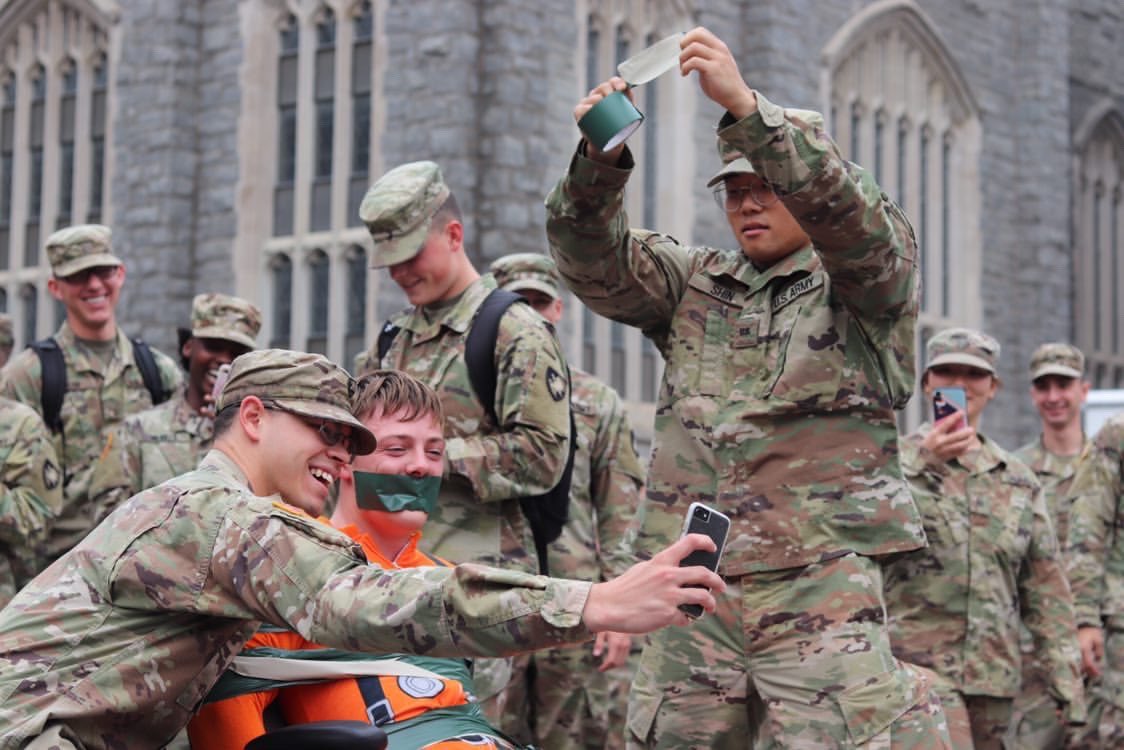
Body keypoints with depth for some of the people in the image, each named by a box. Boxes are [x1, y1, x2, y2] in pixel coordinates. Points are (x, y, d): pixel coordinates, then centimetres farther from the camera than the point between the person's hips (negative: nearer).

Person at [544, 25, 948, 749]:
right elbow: (596, 264, 7)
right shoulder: (695, 283, 20)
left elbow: (844, 207, -14)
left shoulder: (870, 277, 6)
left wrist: (745, 106, -25)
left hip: (818, 585, -4)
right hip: (693, 589, 5)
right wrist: (599, 159, -12)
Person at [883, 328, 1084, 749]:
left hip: (994, 673, 5)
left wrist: (1065, 682, 8)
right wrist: (923, 461, -31)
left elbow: (1046, 589, 13)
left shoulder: (1018, 480, 14)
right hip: (917, 663, -5)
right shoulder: (896, 461, 2)